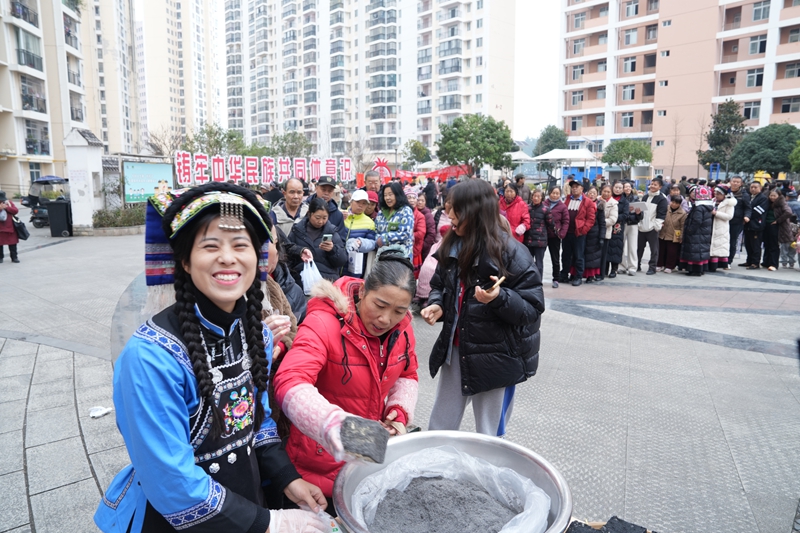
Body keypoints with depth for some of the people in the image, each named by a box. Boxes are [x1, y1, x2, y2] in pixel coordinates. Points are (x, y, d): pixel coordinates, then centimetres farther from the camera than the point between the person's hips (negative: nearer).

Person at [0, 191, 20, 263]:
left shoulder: (9, 202, 5)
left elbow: (16, 210, -7)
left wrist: (6, 207, -16)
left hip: (10, 227, 1)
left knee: (12, 243, 4)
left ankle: (14, 257, 11)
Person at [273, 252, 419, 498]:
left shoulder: (401, 327, -7)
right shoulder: (323, 323, -25)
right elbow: (290, 383, -39)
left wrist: (400, 411, -10)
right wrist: (332, 424, -55)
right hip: (324, 453, -5)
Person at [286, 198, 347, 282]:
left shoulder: (331, 231, 11)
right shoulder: (298, 230, 12)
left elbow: (343, 261, 7)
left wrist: (333, 250, -11)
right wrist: (300, 250, -9)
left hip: (328, 277, 0)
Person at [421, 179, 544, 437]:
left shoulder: (512, 253, -17)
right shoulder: (452, 247, 2)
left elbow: (533, 308, -16)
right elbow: (439, 285, 16)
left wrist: (499, 298, -34)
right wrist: (436, 305, -6)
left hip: (495, 357, -6)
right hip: (455, 350, 6)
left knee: (489, 438, 11)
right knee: (439, 429, 19)